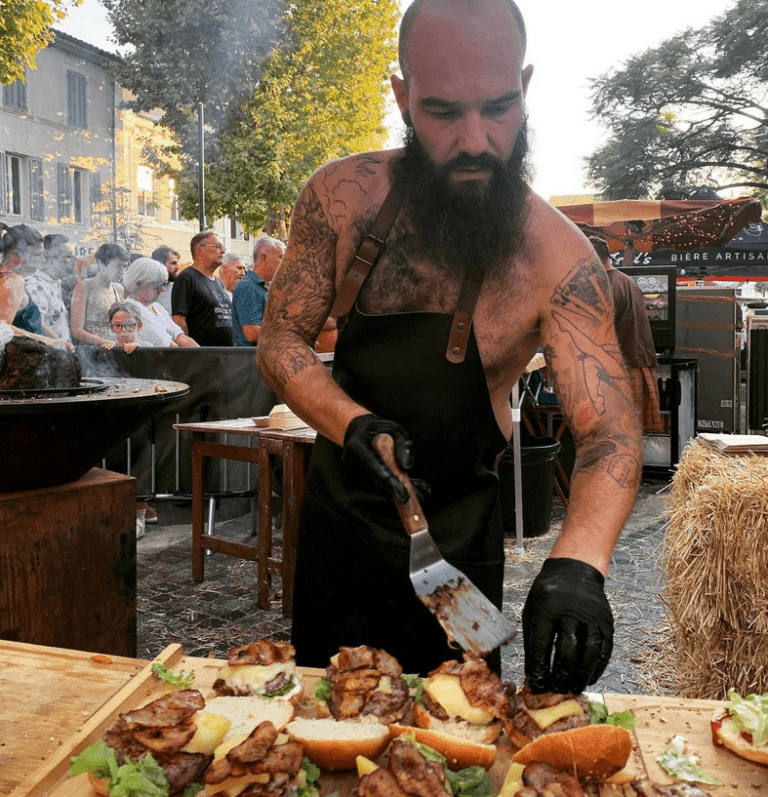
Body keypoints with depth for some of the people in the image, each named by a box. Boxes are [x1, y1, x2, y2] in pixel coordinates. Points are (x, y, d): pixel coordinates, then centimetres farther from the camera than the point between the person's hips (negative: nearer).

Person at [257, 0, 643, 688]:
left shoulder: (558, 257, -24)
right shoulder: (342, 196, -15)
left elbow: (610, 435, -26)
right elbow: (280, 342, -9)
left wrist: (576, 564, -44)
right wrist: (351, 424, -28)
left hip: (457, 525, -2)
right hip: (338, 500, 3)